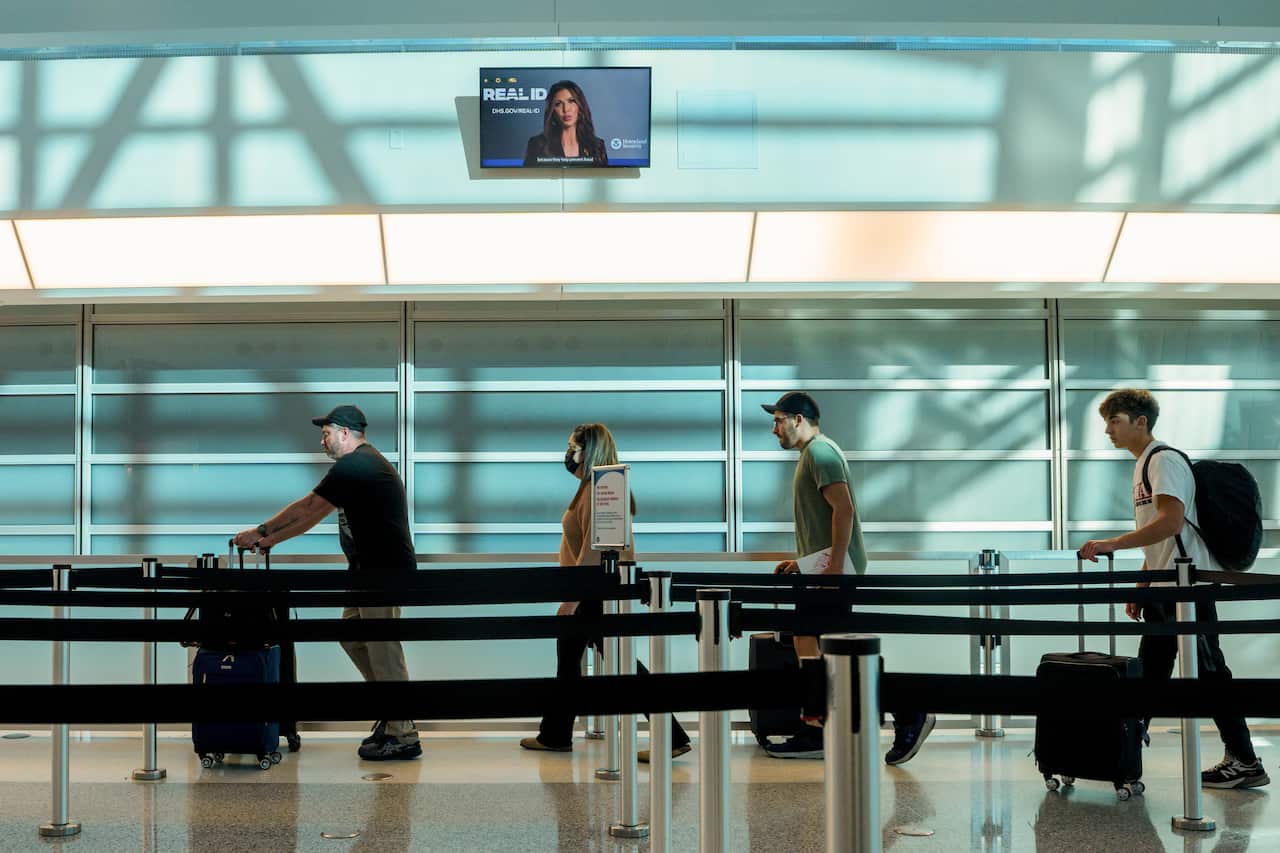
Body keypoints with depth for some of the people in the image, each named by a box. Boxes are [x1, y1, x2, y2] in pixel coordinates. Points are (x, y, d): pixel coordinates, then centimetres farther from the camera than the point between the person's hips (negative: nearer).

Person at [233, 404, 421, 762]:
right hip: (373, 571, 11)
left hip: (383, 574, -11)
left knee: (383, 651, -6)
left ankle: (404, 738, -1)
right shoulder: (366, 462, 19)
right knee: (352, 637, 17)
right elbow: (314, 515, 20)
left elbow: (307, 509, -10)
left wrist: (260, 532, 0)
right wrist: (270, 540, 18)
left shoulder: (352, 467, -15)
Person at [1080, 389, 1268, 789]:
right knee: (1148, 674, 9)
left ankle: (1245, 762, -1)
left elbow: (1172, 521, -25)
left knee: (1209, 671, -6)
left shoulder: (1164, 460, -11)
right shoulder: (1143, 465, 19)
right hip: (1163, 590, 10)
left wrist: (1111, 544, -27)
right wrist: (1140, 587, 21)